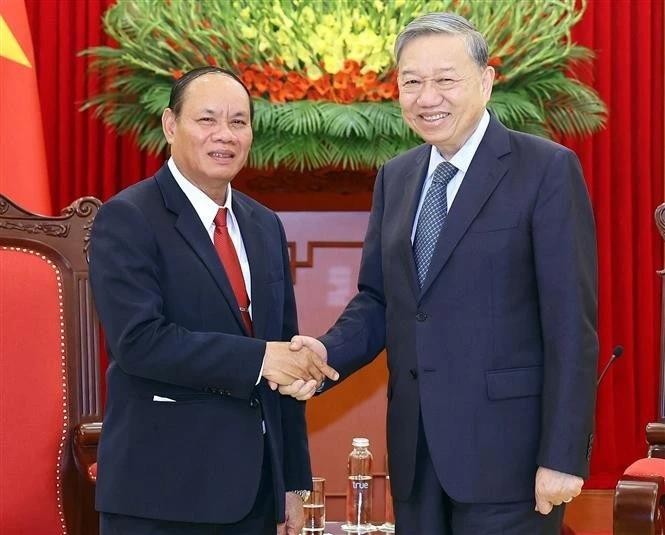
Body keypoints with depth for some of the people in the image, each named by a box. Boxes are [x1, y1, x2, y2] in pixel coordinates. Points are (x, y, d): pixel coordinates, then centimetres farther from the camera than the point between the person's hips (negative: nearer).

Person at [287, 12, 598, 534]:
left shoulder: (547, 169, -7)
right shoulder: (395, 177, 12)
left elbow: (571, 324, -11)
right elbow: (377, 299, 14)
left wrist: (562, 456, -15)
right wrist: (327, 353, -7)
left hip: (504, 444, -5)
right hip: (415, 446, 6)